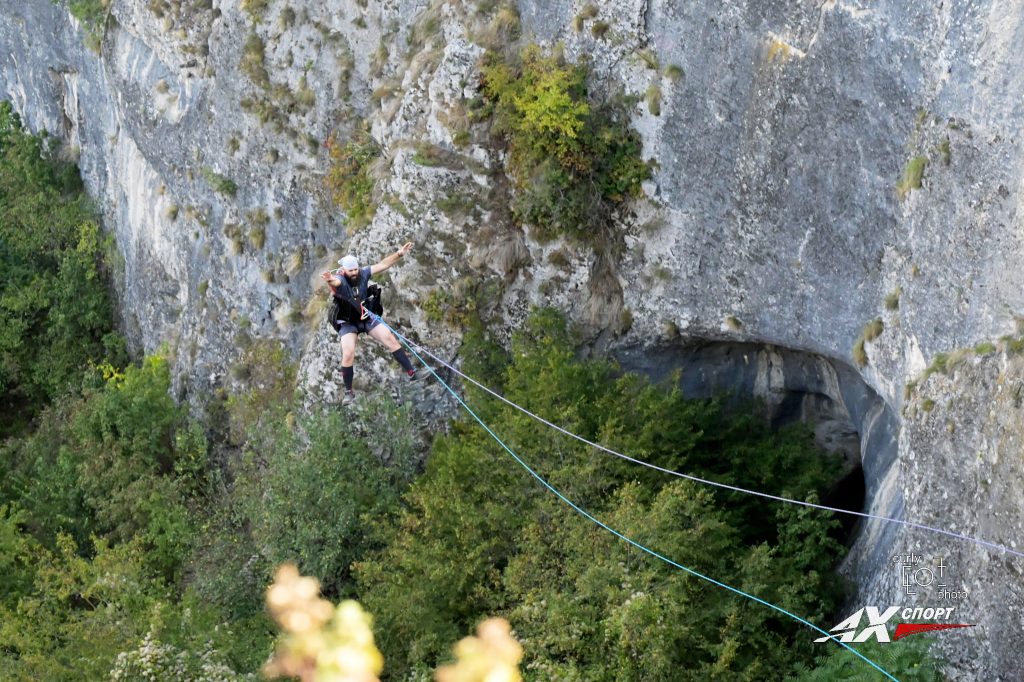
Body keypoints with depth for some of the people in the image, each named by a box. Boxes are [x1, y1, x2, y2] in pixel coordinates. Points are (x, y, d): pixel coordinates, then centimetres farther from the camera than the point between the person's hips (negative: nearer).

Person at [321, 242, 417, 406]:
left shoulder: (363, 274, -13)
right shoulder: (340, 280, -27)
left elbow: (382, 265, -6)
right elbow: (335, 281, -52)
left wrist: (399, 254, -12)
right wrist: (331, 281, -76)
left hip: (366, 318, 4)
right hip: (347, 323, -4)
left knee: (390, 339, -5)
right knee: (348, 355, -17)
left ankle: (411, 372, 4)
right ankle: (348, 392, 2)